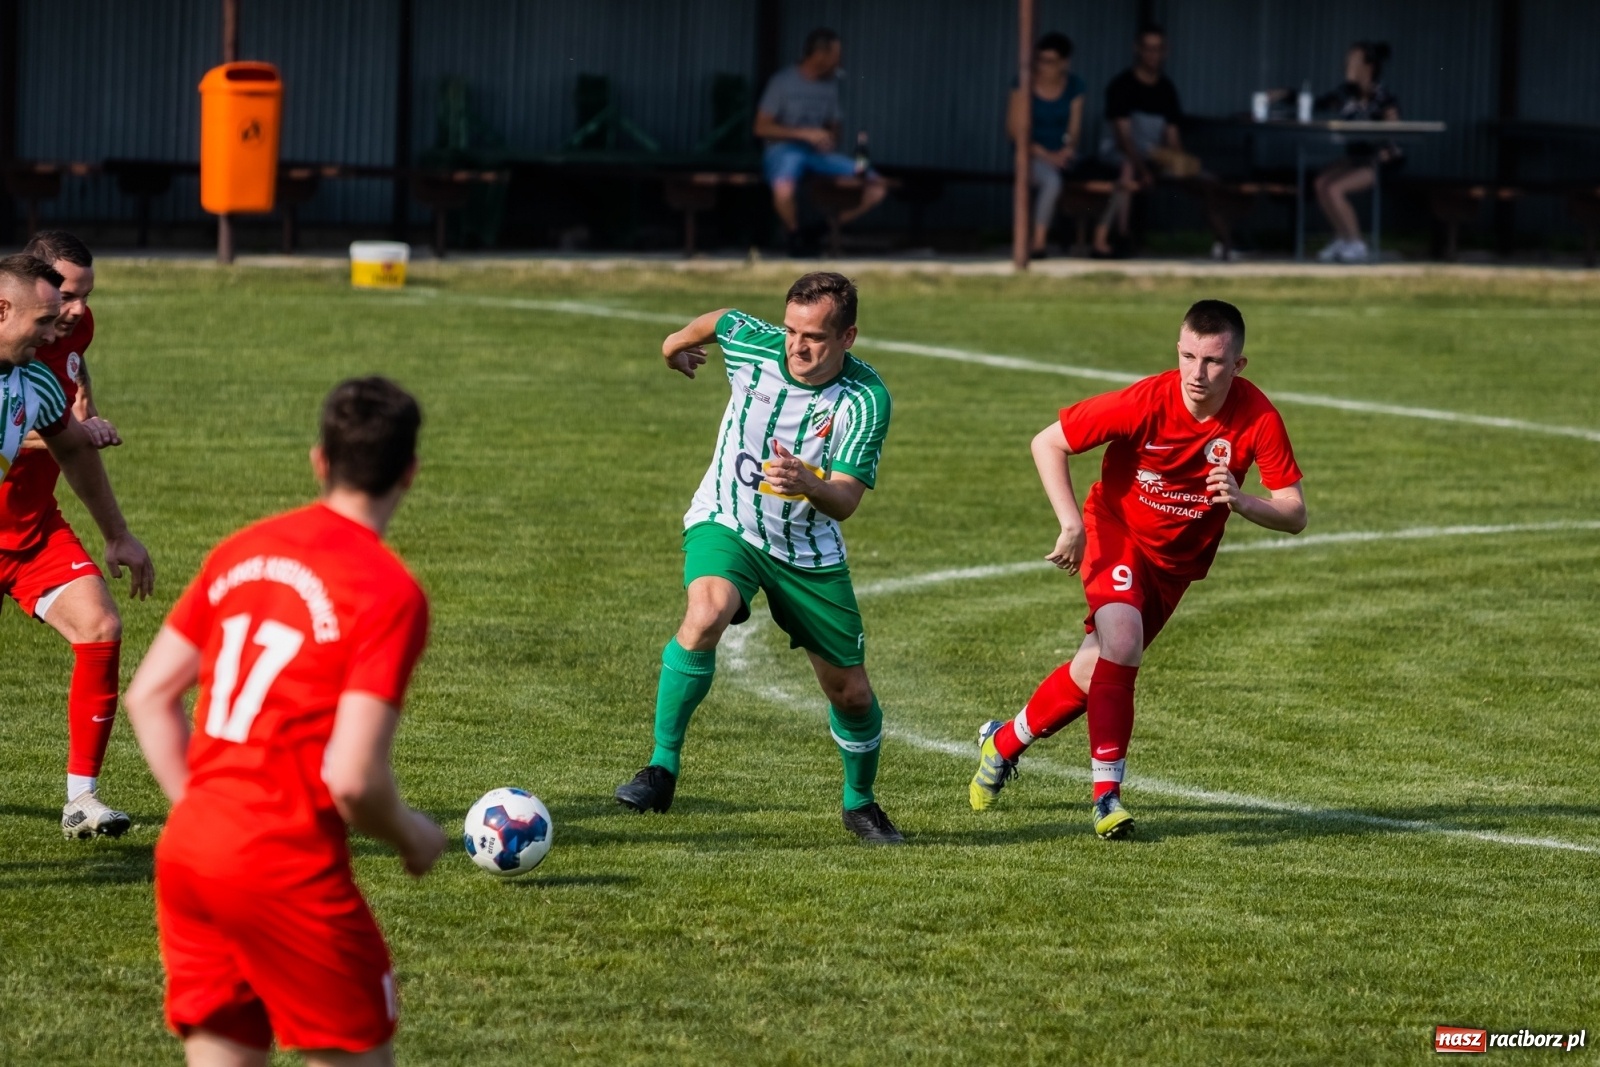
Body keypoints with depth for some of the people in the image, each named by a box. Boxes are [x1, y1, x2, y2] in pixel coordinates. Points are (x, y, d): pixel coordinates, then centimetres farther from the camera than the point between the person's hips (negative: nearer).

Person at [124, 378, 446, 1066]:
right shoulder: (390, 591, -11)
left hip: (185, 852, 7)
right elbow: (352, 778, -17)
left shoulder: (240, 551, 10)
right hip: (285, 868, -7)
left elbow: (148, 696, 13)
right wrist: (411, 837, 2)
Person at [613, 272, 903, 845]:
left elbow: (846, 500, -24)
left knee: (851, 693, 7)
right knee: (707, 616, -34)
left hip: (810, 550, 1)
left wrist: (810, 485, -47)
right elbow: (717, 320, 9)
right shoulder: (753, 346, -17)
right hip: (727, 524, -1)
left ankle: (860, 803, 36)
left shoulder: (867, 400, -20)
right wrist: (679, 340, 30)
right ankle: (662, 768, -26)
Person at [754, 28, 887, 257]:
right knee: (784, 189, -42)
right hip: (784, 150, -6)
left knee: (876, 187, -12)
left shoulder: (831, 84, 12)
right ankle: (795, 236, -11)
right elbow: (761, 128, -8)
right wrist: (805, 134, -17)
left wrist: (831, 142, -1)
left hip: (819, 152, 6)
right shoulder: (783, 82, -6)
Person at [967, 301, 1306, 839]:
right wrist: (1072, 525, -26)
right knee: (1121, 644, -28)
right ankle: (1107, 795, -19)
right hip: (1116, 533, -3)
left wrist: (1242, 501, -40)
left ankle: (1004, 742, 35)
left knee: (1096, 670, 10)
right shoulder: (1144, 403, -29)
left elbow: (1294, 514, -20)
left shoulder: (1257, 418, -23)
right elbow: (1047, 443, -18)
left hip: (1177, 559, 3)